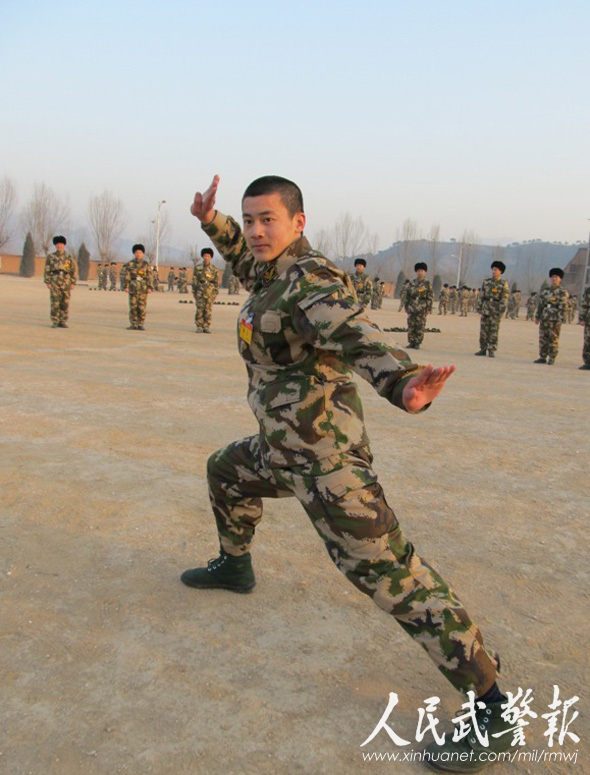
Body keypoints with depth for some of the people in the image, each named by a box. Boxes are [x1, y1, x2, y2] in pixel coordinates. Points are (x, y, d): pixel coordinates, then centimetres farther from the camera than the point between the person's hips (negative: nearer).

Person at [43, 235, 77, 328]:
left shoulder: (69, 257, 8)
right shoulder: (50, 257, 6)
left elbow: (73, 271, 6)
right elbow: (46, 270, 3)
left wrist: (73, 283, -2)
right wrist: (47, 282, -5)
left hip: (66, 282, 1)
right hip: (54, 281, -1)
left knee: (65, 303, 1)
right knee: (55, 302, -5)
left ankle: (63, 322, 8)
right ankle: (55, 322, 0)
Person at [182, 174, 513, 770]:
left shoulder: (311, 281, -20)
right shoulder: (276, 273, 9)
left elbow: (357, 336, -41)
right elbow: (245, 257, 35)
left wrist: (402, 385, -61)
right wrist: (212, 220, 20)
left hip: (323, 456, -10)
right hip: (281, 449, 10)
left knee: (386, 570, -12)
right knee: (225, 471, 31)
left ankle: (490, 707, -5)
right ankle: (234, 566, 56)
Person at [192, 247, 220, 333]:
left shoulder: (214, 270, 7)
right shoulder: (197, 268, 6)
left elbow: (216, 282, 7)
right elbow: (194, 281, 7)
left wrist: (216, 293, 1)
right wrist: (194, 292, 2)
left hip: (210, 293, 0)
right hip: (200, 293, 0)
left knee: (208, 310, 0)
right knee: (199, 310, -2)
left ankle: (207, 327, 6)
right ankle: (199, 327, 4)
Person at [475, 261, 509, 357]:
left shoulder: (503, 284, -2)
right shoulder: (486, 282, 9)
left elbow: (504, 298, -7)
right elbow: (481, 295, 11)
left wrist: (501, 310, -14)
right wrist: (479, 306, 5)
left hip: (496, 309, -4)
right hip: (486, 307, 4)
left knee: (494, 330, -2)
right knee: (483, 329, 4)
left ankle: (492, 350, 3)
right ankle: (483, 349, 11)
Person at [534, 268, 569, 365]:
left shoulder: (563, 292, -1)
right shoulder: (545, 291, 13)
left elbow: (563, 307, -7)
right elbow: (540, 305, 15)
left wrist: (560, 320, -13)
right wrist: (537, 317, 11)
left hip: (555, 320, -4)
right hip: (544, 319, 5)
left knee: (553, 339, -2)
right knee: (543, 338, 5)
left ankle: (552, 358, 4)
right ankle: (542, 357, 12)